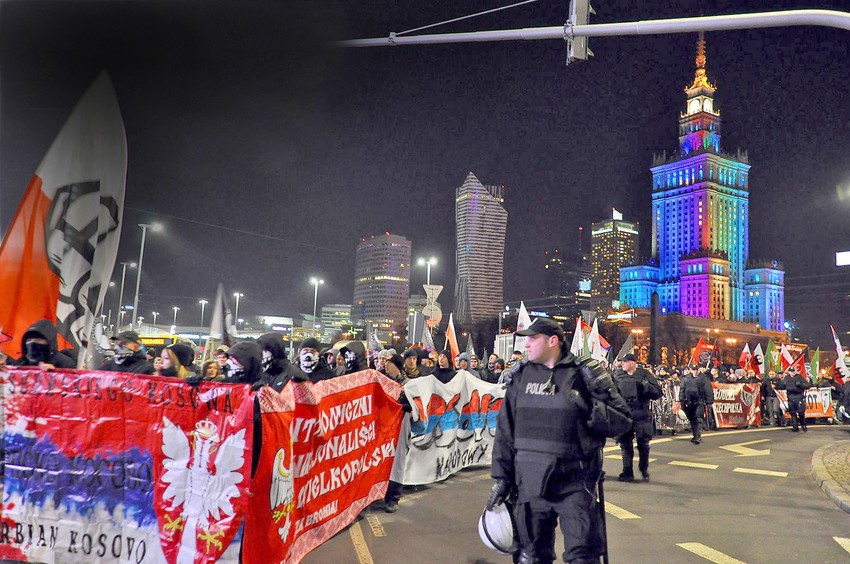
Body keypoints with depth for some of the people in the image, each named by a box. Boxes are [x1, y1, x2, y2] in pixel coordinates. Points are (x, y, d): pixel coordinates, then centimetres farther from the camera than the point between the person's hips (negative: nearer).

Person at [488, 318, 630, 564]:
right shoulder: (521, 376, 6)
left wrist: (591, 407, -20)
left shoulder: (583, 374, -4)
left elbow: (622, 420, -4)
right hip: (529, 482, 4)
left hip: (574, 482, -3)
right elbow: (505, 430, 9)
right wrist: (501, 477, 7)